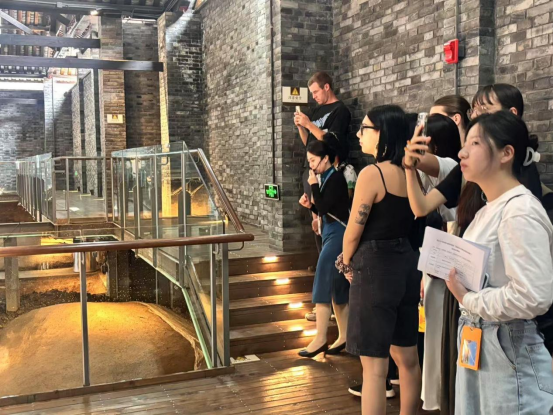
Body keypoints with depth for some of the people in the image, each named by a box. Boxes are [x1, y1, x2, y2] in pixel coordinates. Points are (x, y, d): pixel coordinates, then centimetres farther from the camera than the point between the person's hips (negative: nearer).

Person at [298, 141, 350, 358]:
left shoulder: (336, 179, -13)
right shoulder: (326, 179, 13)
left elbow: (324, 208, -19)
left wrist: (313, 185, -12)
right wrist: (309, 205, 1)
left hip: (337, 235, -10)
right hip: (330, 234, 10)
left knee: (324, 285, -8)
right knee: (336, 287, 11)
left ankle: (320, 339, -2)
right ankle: (344, 336, 18)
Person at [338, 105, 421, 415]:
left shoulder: (371, 173, -16)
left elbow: (355, 229, -10)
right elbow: (402, 222, 12)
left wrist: (347, 262, 7)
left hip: (376, 266, -8)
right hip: (406, 262, 8)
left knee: (374, 366, 1)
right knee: (407, 357, 19)